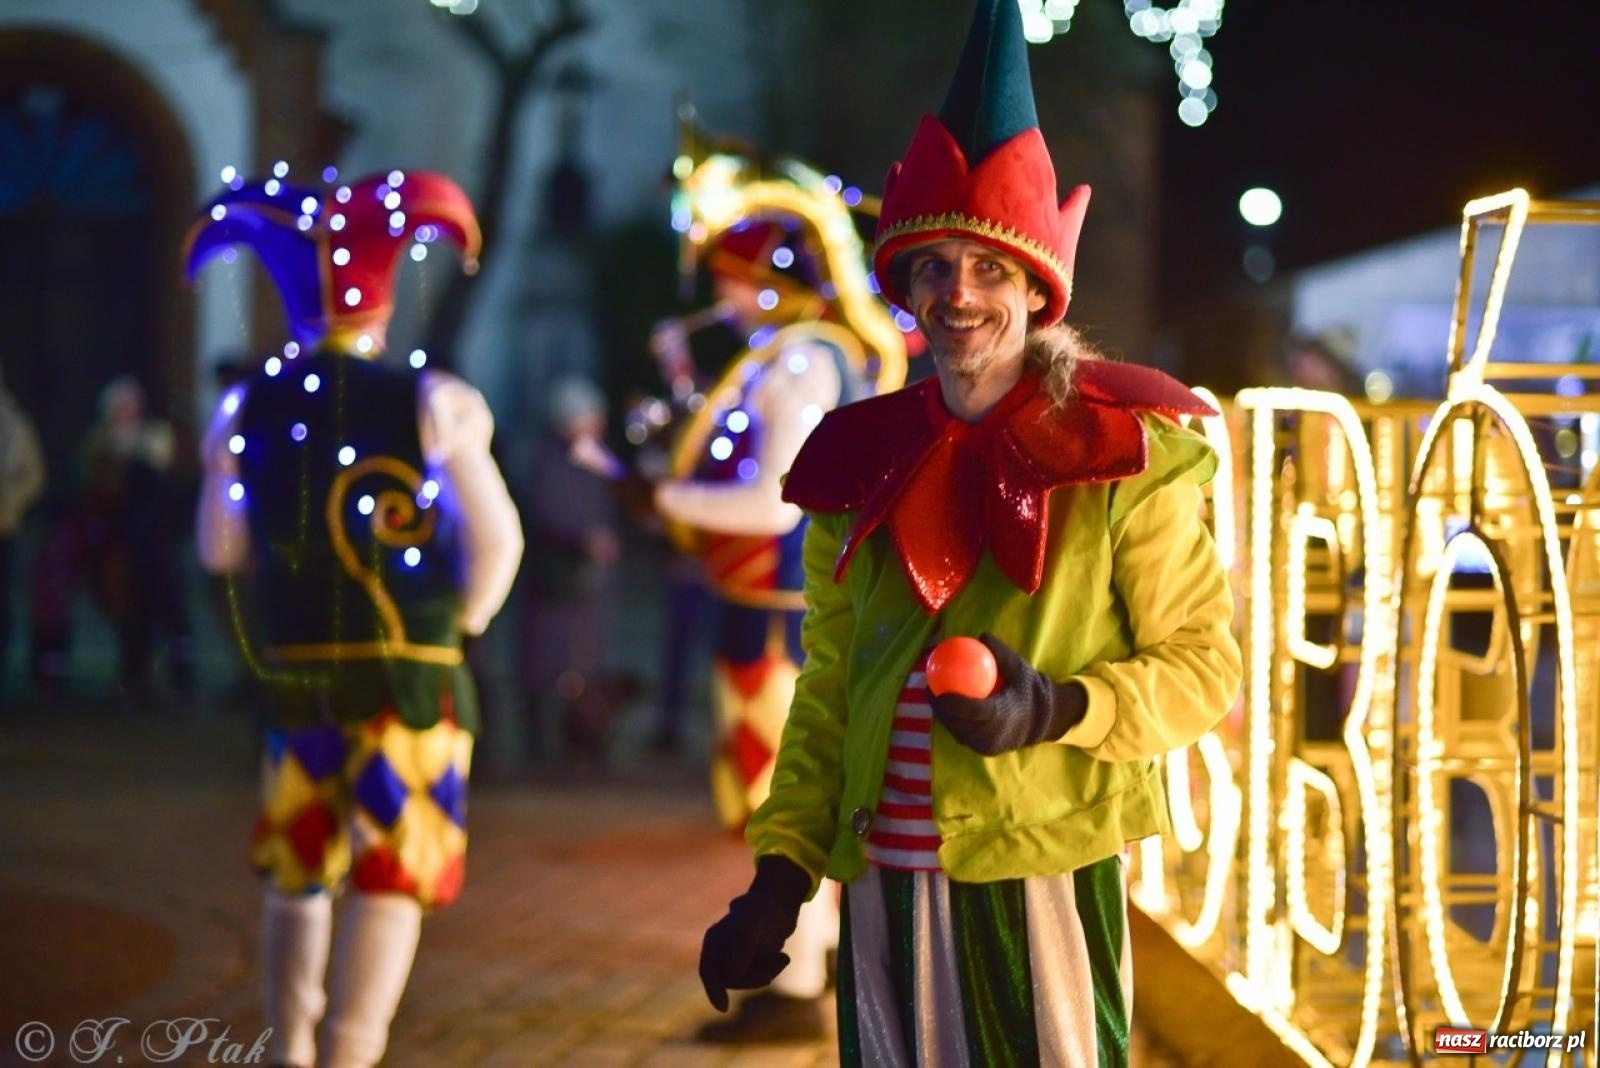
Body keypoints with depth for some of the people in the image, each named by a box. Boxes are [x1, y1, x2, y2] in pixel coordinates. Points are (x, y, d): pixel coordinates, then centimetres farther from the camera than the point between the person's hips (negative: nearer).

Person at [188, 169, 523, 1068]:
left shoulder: (246, 410, 0)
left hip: (294, 672, 4)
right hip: (410, 670, -4)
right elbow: (497, 540, -11)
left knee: (297, 874, 19)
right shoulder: (432, 404, -9)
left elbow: (220, 548, 8)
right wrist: (463, 620, 6)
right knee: (391, 877, 0)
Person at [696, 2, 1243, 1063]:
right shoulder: (860, 462, 10)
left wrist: (1054, 709, -19)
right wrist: (779, 877, 7)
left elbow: (1203, 666, -2)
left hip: (1043, 869, -4)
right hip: (887, 883, 4)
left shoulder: (1122, 454, -2)